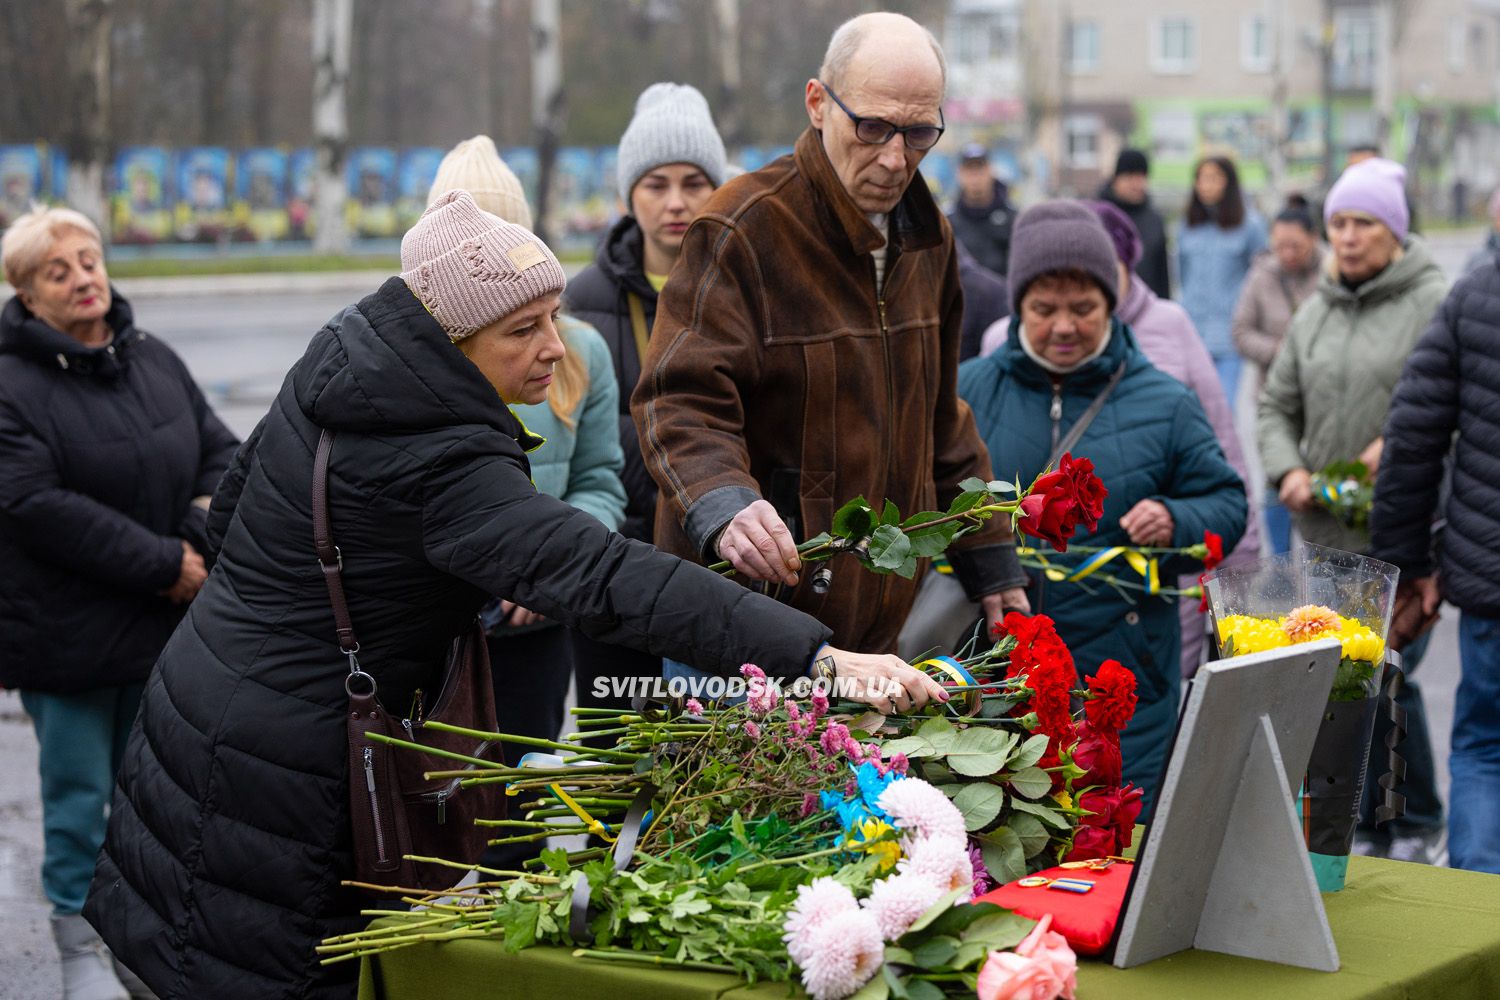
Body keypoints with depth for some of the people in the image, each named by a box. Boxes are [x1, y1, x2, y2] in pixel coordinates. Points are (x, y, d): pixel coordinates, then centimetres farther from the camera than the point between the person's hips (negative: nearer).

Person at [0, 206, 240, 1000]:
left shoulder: (155, 362, 8)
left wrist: (202, 535, -8)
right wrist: (163, 564, -19)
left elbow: (221, 450, 13)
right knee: (79, 794, 2)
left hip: (164, 626, 6)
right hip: (65, 634, -6)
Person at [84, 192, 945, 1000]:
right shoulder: (444, 468, -27)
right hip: (278, 779, -9)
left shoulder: (336, 366, 2)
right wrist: (818, 656, -43)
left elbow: (233, 514, 16)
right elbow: (612, 581, -38)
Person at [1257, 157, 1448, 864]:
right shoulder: (1314, 313, 12)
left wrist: (1399, 444, -20)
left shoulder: (1433, 304, -8)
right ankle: (1366, 822, 25)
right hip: (1329, 528, 6)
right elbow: (1278, 406, 16)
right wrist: (1288, 470, -1)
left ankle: (1418, 825, 10)